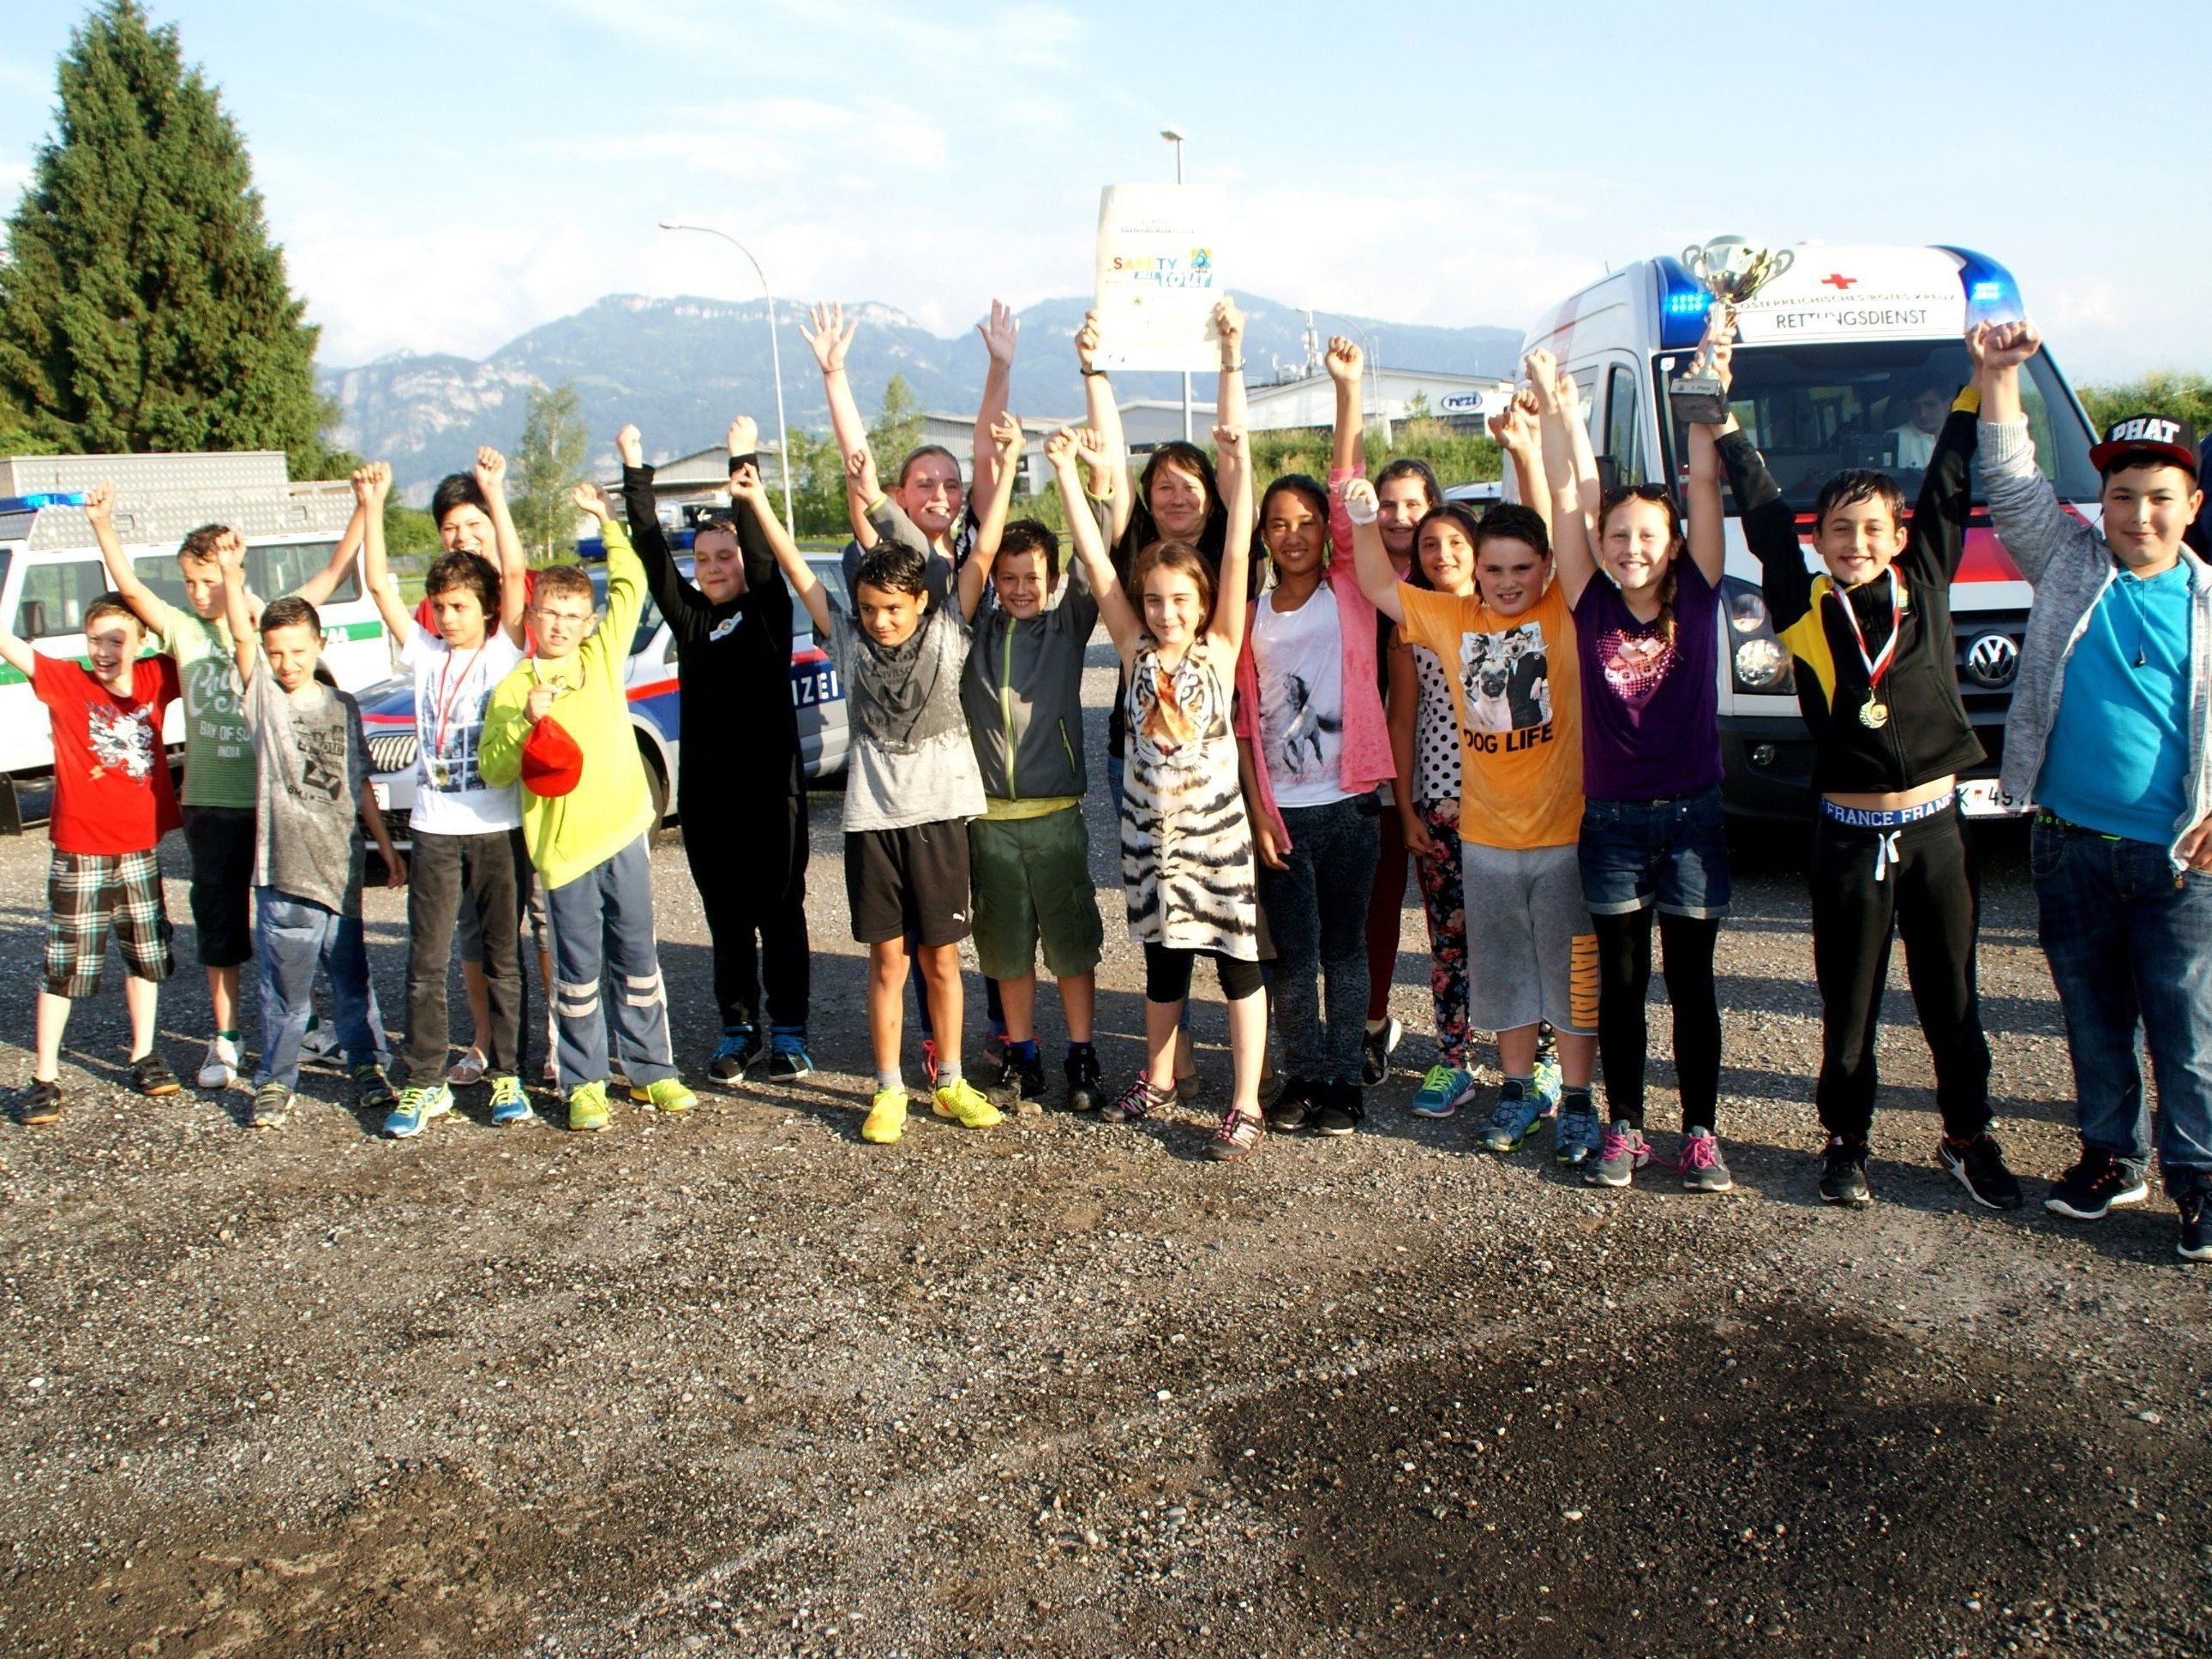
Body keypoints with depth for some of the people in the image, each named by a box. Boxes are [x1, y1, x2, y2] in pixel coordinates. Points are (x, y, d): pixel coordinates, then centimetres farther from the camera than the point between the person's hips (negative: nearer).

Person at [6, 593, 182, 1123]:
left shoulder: (155, 678, 0)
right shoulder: (64, 681, -7)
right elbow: (9, 644, -18)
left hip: (140, 848, 3)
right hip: (79, 853, -3)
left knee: (146, 955, 14)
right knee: (64, 964, 0)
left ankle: (144, 1056, 29)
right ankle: (45, 1078, 8)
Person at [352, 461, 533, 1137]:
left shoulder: (504, 651, 1)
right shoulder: (424, 654, 9)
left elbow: (514, 576, -10)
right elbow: (379, 585, 4)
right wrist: (373, 506, -2)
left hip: (499, 827, -2)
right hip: (436, 828, 3)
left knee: (502, 959, 6)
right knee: (426, 963, 3)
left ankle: (506, 1075, 15)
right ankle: (424, 1084, 9)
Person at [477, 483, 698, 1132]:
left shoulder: (603, 657, 8)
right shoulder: (513, 688, 2)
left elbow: (631, 585, 8)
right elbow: (492, 769, -3)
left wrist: (607, 520, 5)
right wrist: (526, 723, -17)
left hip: (621, 832, 2)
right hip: (561, 842, -2)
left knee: (637, 960, 10)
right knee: (578, 972, 4)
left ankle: (651, 1070, 20)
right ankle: (584, 1084, 14)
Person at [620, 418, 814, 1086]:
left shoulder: (769, 608, 1)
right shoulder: (689, 617, 10)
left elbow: (762, 550, -12)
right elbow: (651, 555, 4)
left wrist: (745, 468, -17)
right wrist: (635, 474, 0)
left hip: (771, 786, -3)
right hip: (704, 792, 4)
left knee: (781, 913, 4)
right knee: (726, 919, 10)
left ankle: (788, 1032, 12)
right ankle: (738, 1029, 20)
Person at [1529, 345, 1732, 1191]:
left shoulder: (1696, 598, -2)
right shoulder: (1593, 606, -1)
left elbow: (1704, 483, -8)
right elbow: (1568, 498, -5)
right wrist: (1558, 409, -9)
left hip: (1691, 814, -1)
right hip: (1610, 818, 1)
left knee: (1691, 982, 7)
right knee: (1620, 982, 10)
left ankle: (1700, 1133, 17)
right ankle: (1623, 1129, 20)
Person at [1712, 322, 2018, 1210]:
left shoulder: (1925, 585, 1)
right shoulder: (1804, 607, -4)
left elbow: (1950, 488, 4)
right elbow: (1763, 513, -2)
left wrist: (1980, 384, 4)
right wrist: (1723, 419, -2)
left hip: (1935, 823, 2)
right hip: (1849, 833, -1)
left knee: (1952, 998, 13)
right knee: (1850, 1005, 10)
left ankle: (1968, 1135, 30)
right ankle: (1845, 1140, 26)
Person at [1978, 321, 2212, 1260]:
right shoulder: (2068, 565, 4)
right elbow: (2011, 486, -4)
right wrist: (2000, 377, -14)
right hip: (2068, 846, 2)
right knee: (2093, 1020, 13)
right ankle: (2113, 1158, 28)